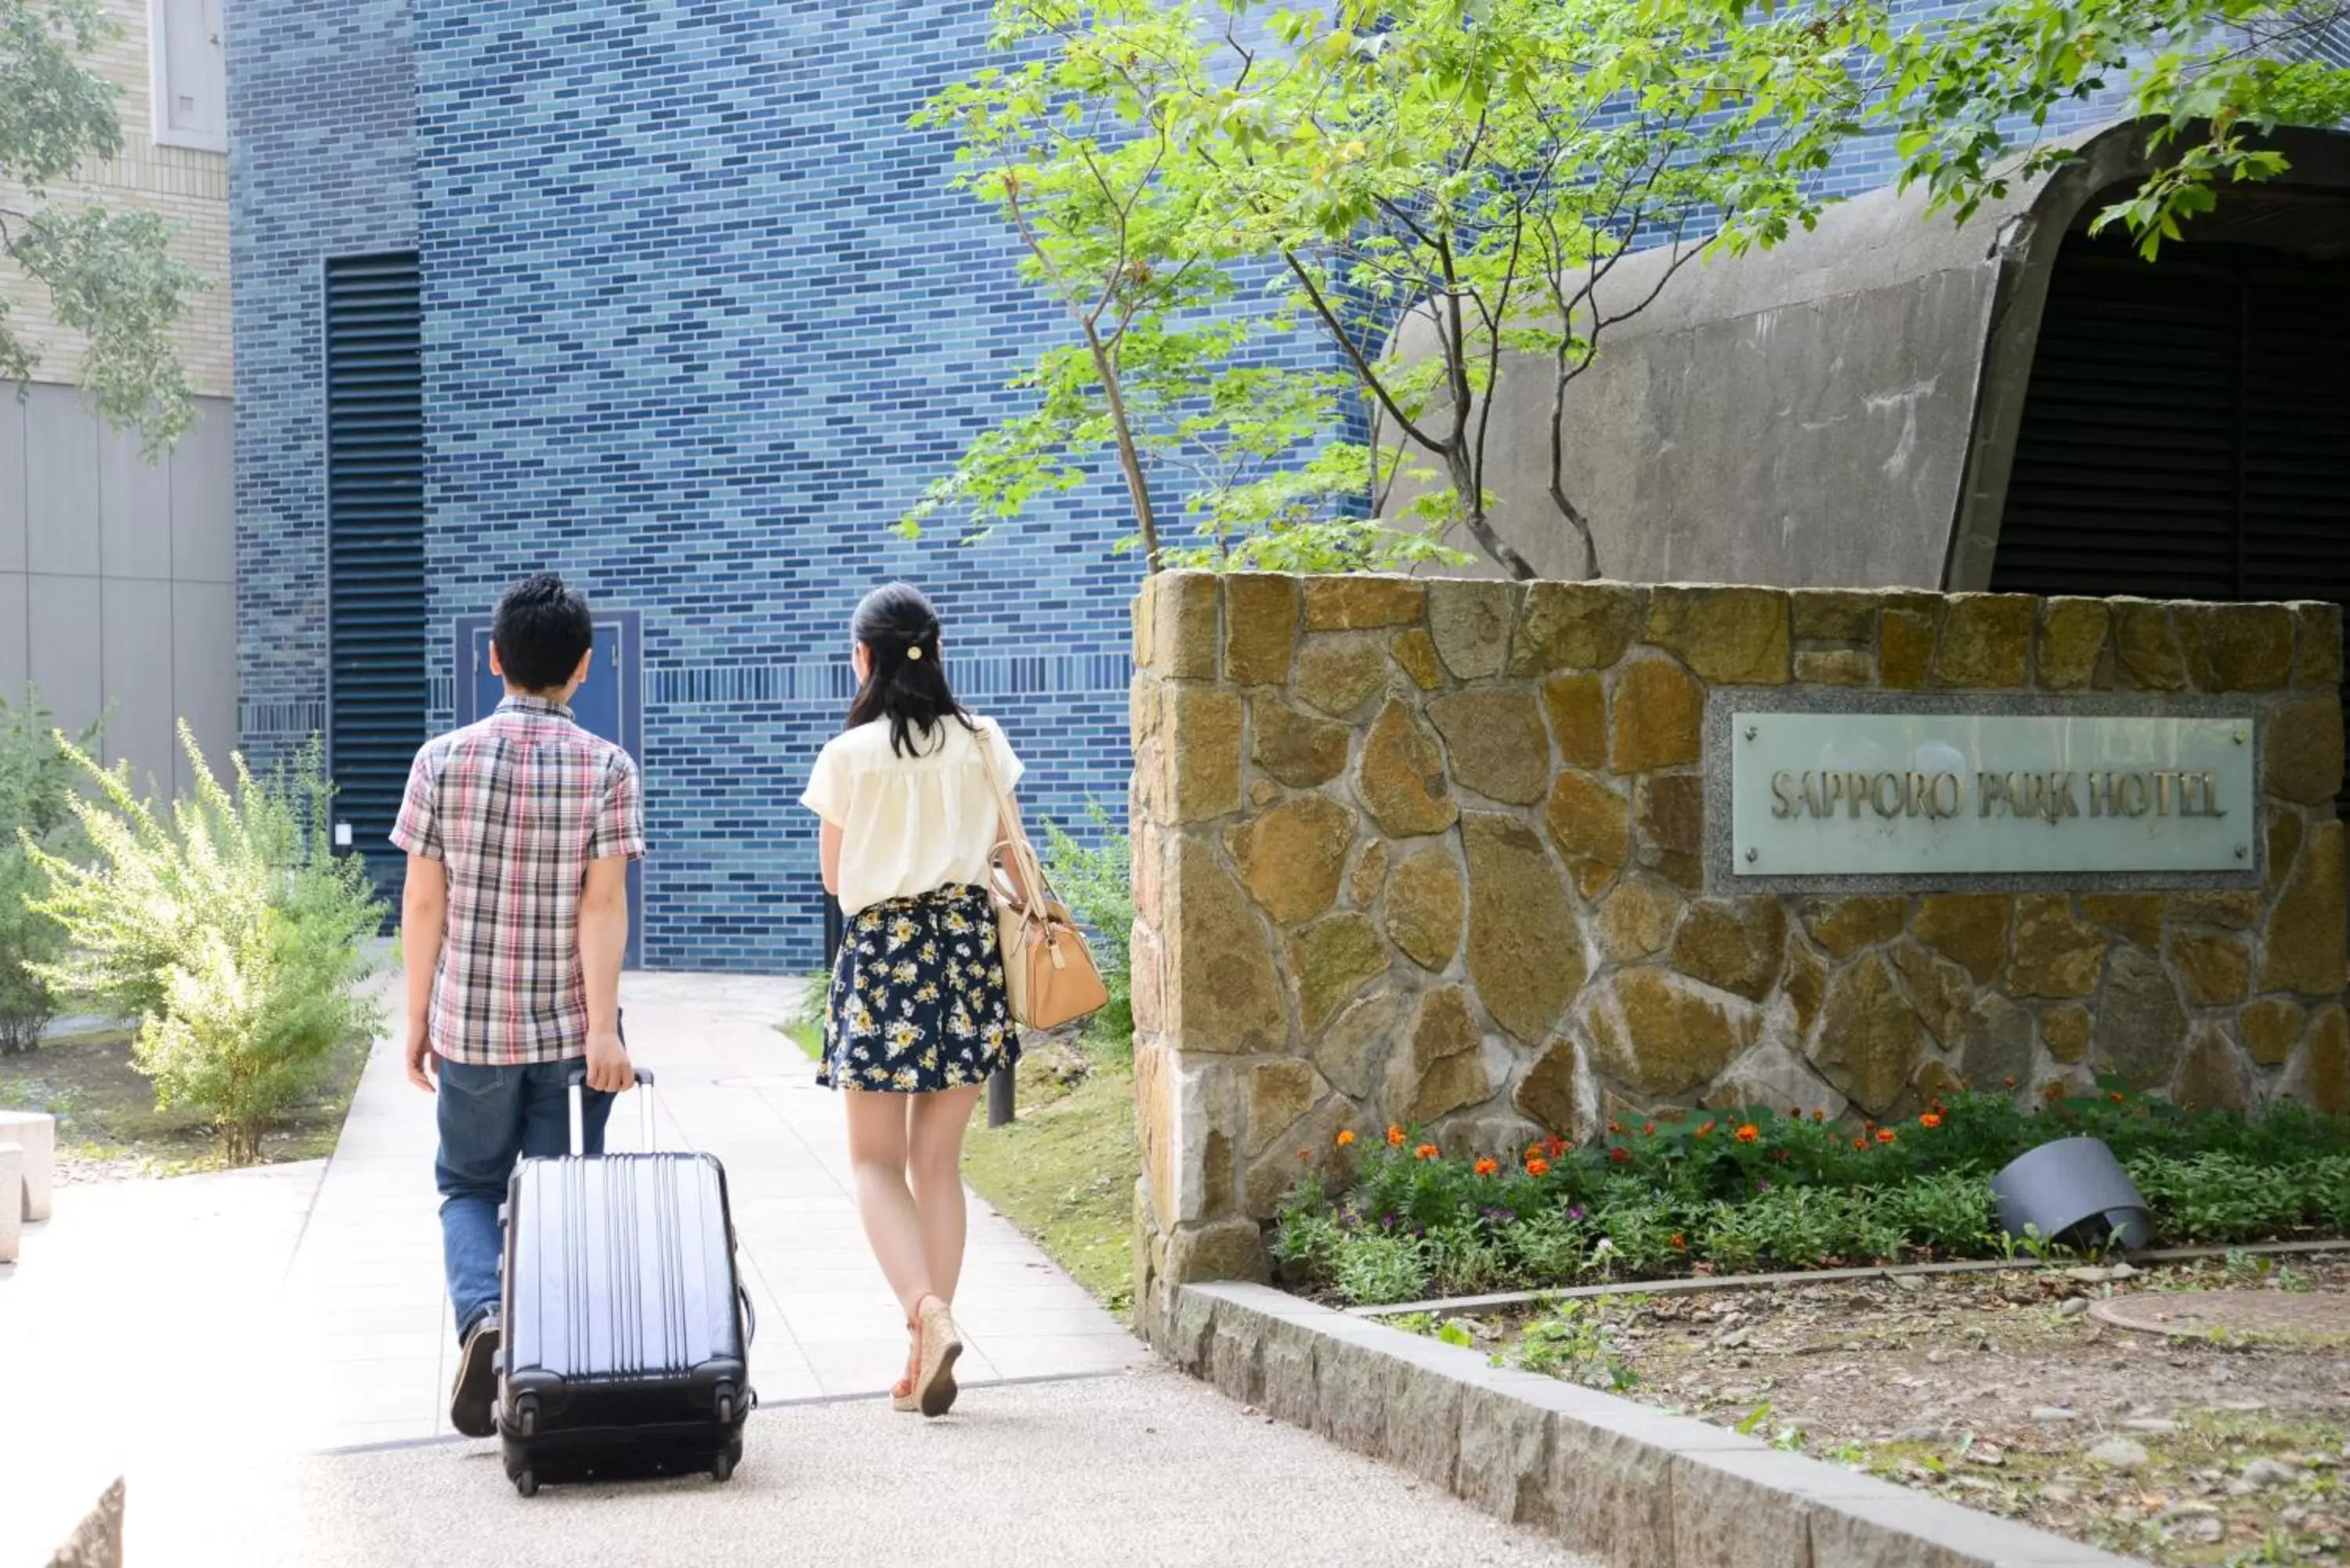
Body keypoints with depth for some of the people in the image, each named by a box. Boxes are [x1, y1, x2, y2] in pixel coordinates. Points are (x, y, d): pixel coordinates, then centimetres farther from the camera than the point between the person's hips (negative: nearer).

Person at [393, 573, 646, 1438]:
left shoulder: (443, 760, -3)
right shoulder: (607, 767, -6)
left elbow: (423, 901, -1)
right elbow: (603, 904, -12)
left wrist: (418, 1018, 7)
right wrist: (603, 1027, -12)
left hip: (469, 1025, 1)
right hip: (570, 1027, -1)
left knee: (469, 1188, 17)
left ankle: (482, 1315, -9)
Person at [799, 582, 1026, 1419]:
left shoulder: (847, 755, -4)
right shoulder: (982, 741, 3)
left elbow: (834, 875, 5)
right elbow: (1010, 849, 6)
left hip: (880, 947, -3)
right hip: (969, 939, 3)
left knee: (876, 1161, 6)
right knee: (938, 1161, 10)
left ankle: (927, 1312, -16)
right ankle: (926, 1353, 11)